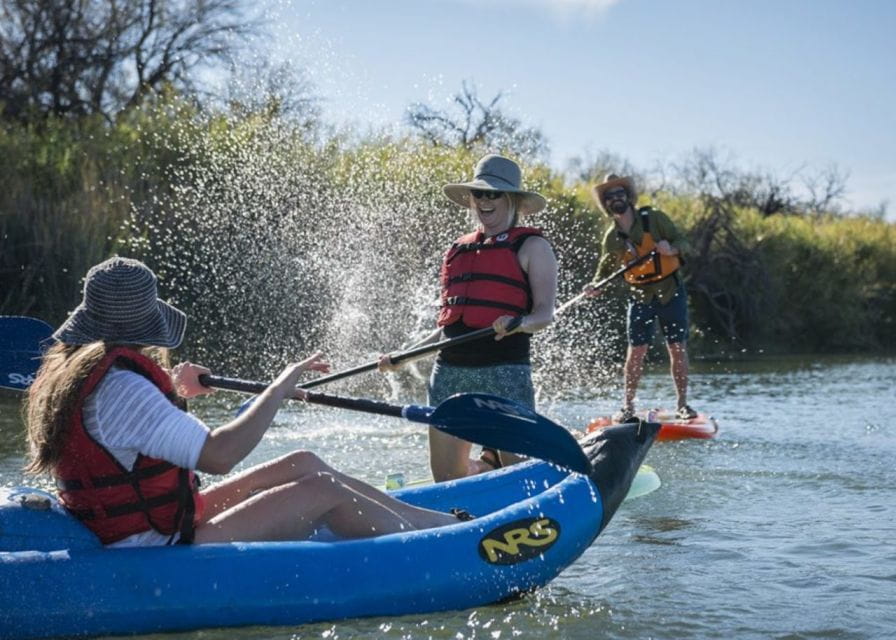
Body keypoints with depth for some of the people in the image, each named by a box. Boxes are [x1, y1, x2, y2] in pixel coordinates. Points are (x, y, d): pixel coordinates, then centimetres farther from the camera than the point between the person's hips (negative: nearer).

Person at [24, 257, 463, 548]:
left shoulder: (64, 369, 6)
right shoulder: (124, 386, -26)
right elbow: (219, 455, -29)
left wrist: (169, 390, 28)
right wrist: (281, 387, -19)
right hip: (159, 560, -10)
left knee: (303, 464, 11)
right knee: (323, 491, -8)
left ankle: (425, 518, 20)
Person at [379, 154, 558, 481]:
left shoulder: (531, 246, 3)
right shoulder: (458, 250, 20)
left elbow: (545, 312, -8)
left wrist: (520, 323, -31)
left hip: (505, 371, -5)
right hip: (450, 370, 6)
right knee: (447, 475, 7)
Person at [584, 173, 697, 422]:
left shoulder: (654, 218, -7)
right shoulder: (611, 238, 1)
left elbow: (682, 241, -6)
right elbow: (606, 268, 8)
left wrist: (671, 249, -29)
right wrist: (595, 286, -13)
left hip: (671, 292, -1)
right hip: (640, 297, 2)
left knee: (678, 349, -2)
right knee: (636, 351, -5)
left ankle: (682, 404, 8)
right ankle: (628, 405, 3)